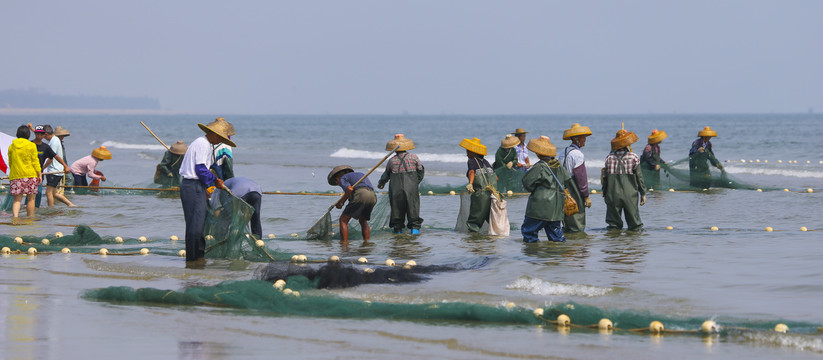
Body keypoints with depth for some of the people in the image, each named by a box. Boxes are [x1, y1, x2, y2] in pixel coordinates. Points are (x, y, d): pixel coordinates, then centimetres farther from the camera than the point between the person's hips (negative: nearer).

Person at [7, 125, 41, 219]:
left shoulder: (11, 146, 6)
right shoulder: (32, 146, -3)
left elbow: (10, 162, 13)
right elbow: (35, 161, -4)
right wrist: (39, 173, 1)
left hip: (15, 176, 2)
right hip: (30, 175, -2)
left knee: (17, 199, 1)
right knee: (31, 199, 7)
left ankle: (15, 216, -20)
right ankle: (30, 218, 9)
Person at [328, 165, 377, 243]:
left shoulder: (343, 179, 14)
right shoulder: (360, 174, 36)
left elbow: (350, 189, -7)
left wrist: (341, 202, 5)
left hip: (360, 195, -7)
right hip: (373, 197, 7)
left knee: (343, 220, 3)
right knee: (363, 221, 27)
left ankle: (344, 244, -5)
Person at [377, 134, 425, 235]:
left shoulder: (392, 160, 2)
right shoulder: (413, 157, 0)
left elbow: (386, 174, 15)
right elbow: (421, 172, 7)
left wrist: (381, 183, 35)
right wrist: (416, 182, 23)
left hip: (396, 189, 1)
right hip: (411, 189, -1)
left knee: (397, 208, 10)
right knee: (413, 208, 5)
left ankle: (397, 228, 10)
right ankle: (414, 228, -2)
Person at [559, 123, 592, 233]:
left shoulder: (564, 152, 14)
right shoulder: (577, 154, -14)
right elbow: (581, 177, -17)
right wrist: (586, 196, -13)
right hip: (575, 191, -9)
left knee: (567, 227, 13)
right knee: (577, 228, -6)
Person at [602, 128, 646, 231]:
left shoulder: (610, 157, 3)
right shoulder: (633, 157, -4)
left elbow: (605, 177, 5)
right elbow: (639, 176, -4)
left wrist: (605, 194, 14)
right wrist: (643, 193, 4)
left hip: (613, 195, 2)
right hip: (629, 195, -2)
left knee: (613, 224, 6)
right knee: (634, 223, 5)